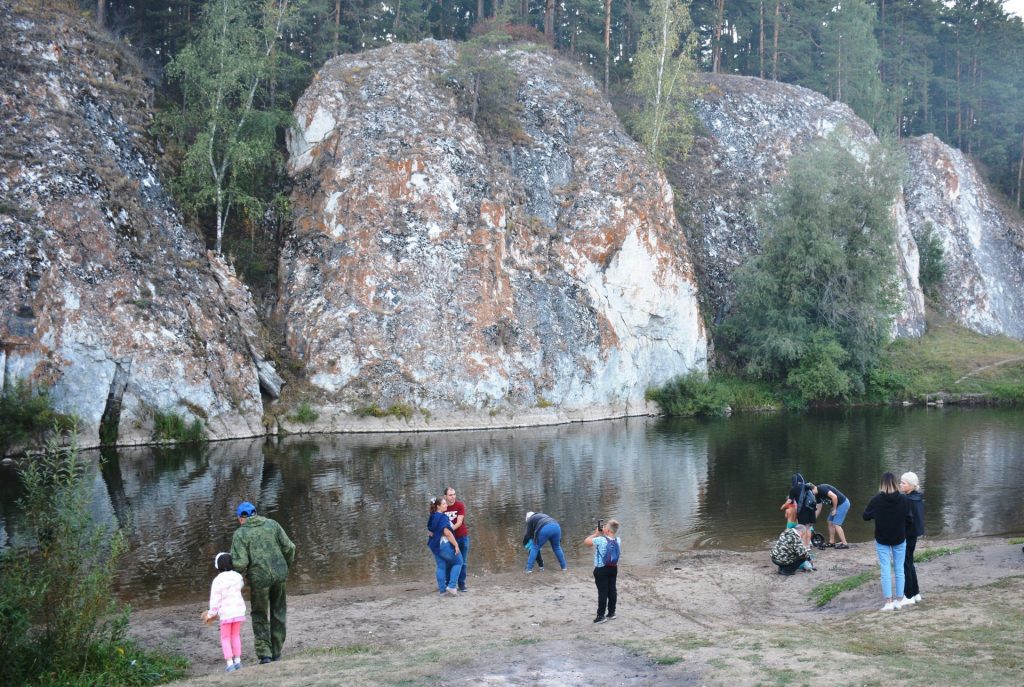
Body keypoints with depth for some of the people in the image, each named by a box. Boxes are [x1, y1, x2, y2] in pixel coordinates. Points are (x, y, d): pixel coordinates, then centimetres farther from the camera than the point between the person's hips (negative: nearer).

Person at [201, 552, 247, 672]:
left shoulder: (217, 580, -15)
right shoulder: (238, 577, -1)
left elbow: (215, 599, -12)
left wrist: (211, 614, 1)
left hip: (226, 613, -4)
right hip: (239, 610, 4)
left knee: (225, 638, 9)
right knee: (236, 635, 20)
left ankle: (230, 663, 0)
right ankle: (237, 660, 17)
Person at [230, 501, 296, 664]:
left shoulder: (240, 533, -3)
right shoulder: (272, 524, 7)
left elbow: (240, 563, -13)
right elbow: (289, 548, 2)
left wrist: (241, 575, 8)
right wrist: (287, 567, 17)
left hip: (259, 578, -3)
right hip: (279, 574, 3)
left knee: (260, 616, 13)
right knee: (279, 614, 17)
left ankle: (264, 654, 3)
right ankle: (276, 653, 20)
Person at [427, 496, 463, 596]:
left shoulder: (432, 517, 10)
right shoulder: (442, 517, -19)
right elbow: (447, 532, -25)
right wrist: (456, 544, -21)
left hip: (435, 545, 8)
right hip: (444, 544, -8)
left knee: (440, 566, 10)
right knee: (458, 562, 6)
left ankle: (443, 590, 11)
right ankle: (451, 586, -1)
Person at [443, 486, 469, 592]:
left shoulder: (460, 505, -7)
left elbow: (459, 522, -16)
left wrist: (450, 529, -32)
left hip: (462, 537, 0)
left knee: (462, 562, 3)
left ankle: (462, 584, 8)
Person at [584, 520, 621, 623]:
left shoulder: (600, 540, -21)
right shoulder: (618, 540, -2)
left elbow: (586, 541, -13)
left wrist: (596, 534, -4)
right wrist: (601, 534, 7)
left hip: (601, 569, -6)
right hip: (613, 568, 6)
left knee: (602, 592, -2)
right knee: (612, 590, 14)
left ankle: (601, 615, 1)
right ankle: (611, 612, 23)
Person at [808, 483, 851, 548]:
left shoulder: (822, 489, -20)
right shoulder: (817, 495, 9)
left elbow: (834, 497, -27)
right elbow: (818, 509, 17)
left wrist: (834, 509, -16)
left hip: (843, 503, -9)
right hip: (838, 504, 9)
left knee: (836, 524, -10)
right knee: (830, 522, 11)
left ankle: (844, 543, -8)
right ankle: (831, 542, 18)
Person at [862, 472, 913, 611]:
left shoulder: (876, 500, -15)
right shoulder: (904, 500, -13)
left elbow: (865, 516, -3)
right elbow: (910, 520, -9)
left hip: (882, 540, -1)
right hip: (899, 539, 1)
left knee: (886, 570, 3)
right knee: (899, 569, 11)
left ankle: (889, 602, 2)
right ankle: (899, 600, 14)